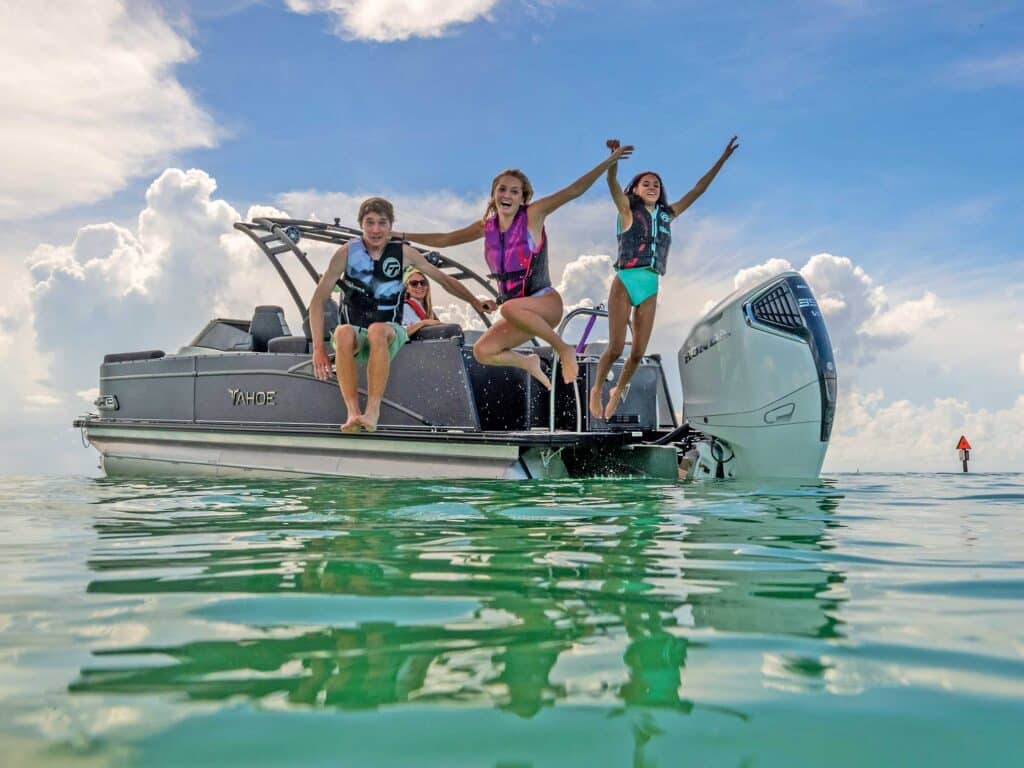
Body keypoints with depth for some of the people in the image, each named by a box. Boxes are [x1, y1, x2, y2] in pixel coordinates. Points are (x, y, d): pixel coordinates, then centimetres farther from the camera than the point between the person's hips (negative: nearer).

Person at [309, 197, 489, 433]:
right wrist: (318, 348, -10)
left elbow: (444, 279, 12)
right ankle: (353, 413, -40)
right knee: (343, 332, -36)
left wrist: (476, 302, 1)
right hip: (355, 335, 0)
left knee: (377, 330, -36)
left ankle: (373, 411, -40)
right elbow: (318, 301, -2)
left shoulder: (403, 253, 1)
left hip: (389, 333, 0)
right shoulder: (347, 252, -2)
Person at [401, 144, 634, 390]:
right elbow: (444, 240, 17)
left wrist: (609, 161, -17)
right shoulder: (486, 227, 8)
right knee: (482, 352, -9)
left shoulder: (532, 215, -6)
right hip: (523, 314, 6)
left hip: (546, 302, -6)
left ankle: (564, 349, -17)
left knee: (510, 308, -36)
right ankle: (528, 362, 17)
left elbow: (573, 190, -12)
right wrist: (402, 236, 16)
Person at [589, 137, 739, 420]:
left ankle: (617, 391, 29)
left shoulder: (667, 215, 14)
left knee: (638, 353, 3)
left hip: (651, 289, 4)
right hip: (624, 283, -4)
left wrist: (722, 159, 13)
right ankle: (596, 390, 16)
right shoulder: (628, 211, 3)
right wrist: (615, 156, -34)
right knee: (615, 348, -9)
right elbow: (612, 182, -14)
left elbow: (697, 190, 16)